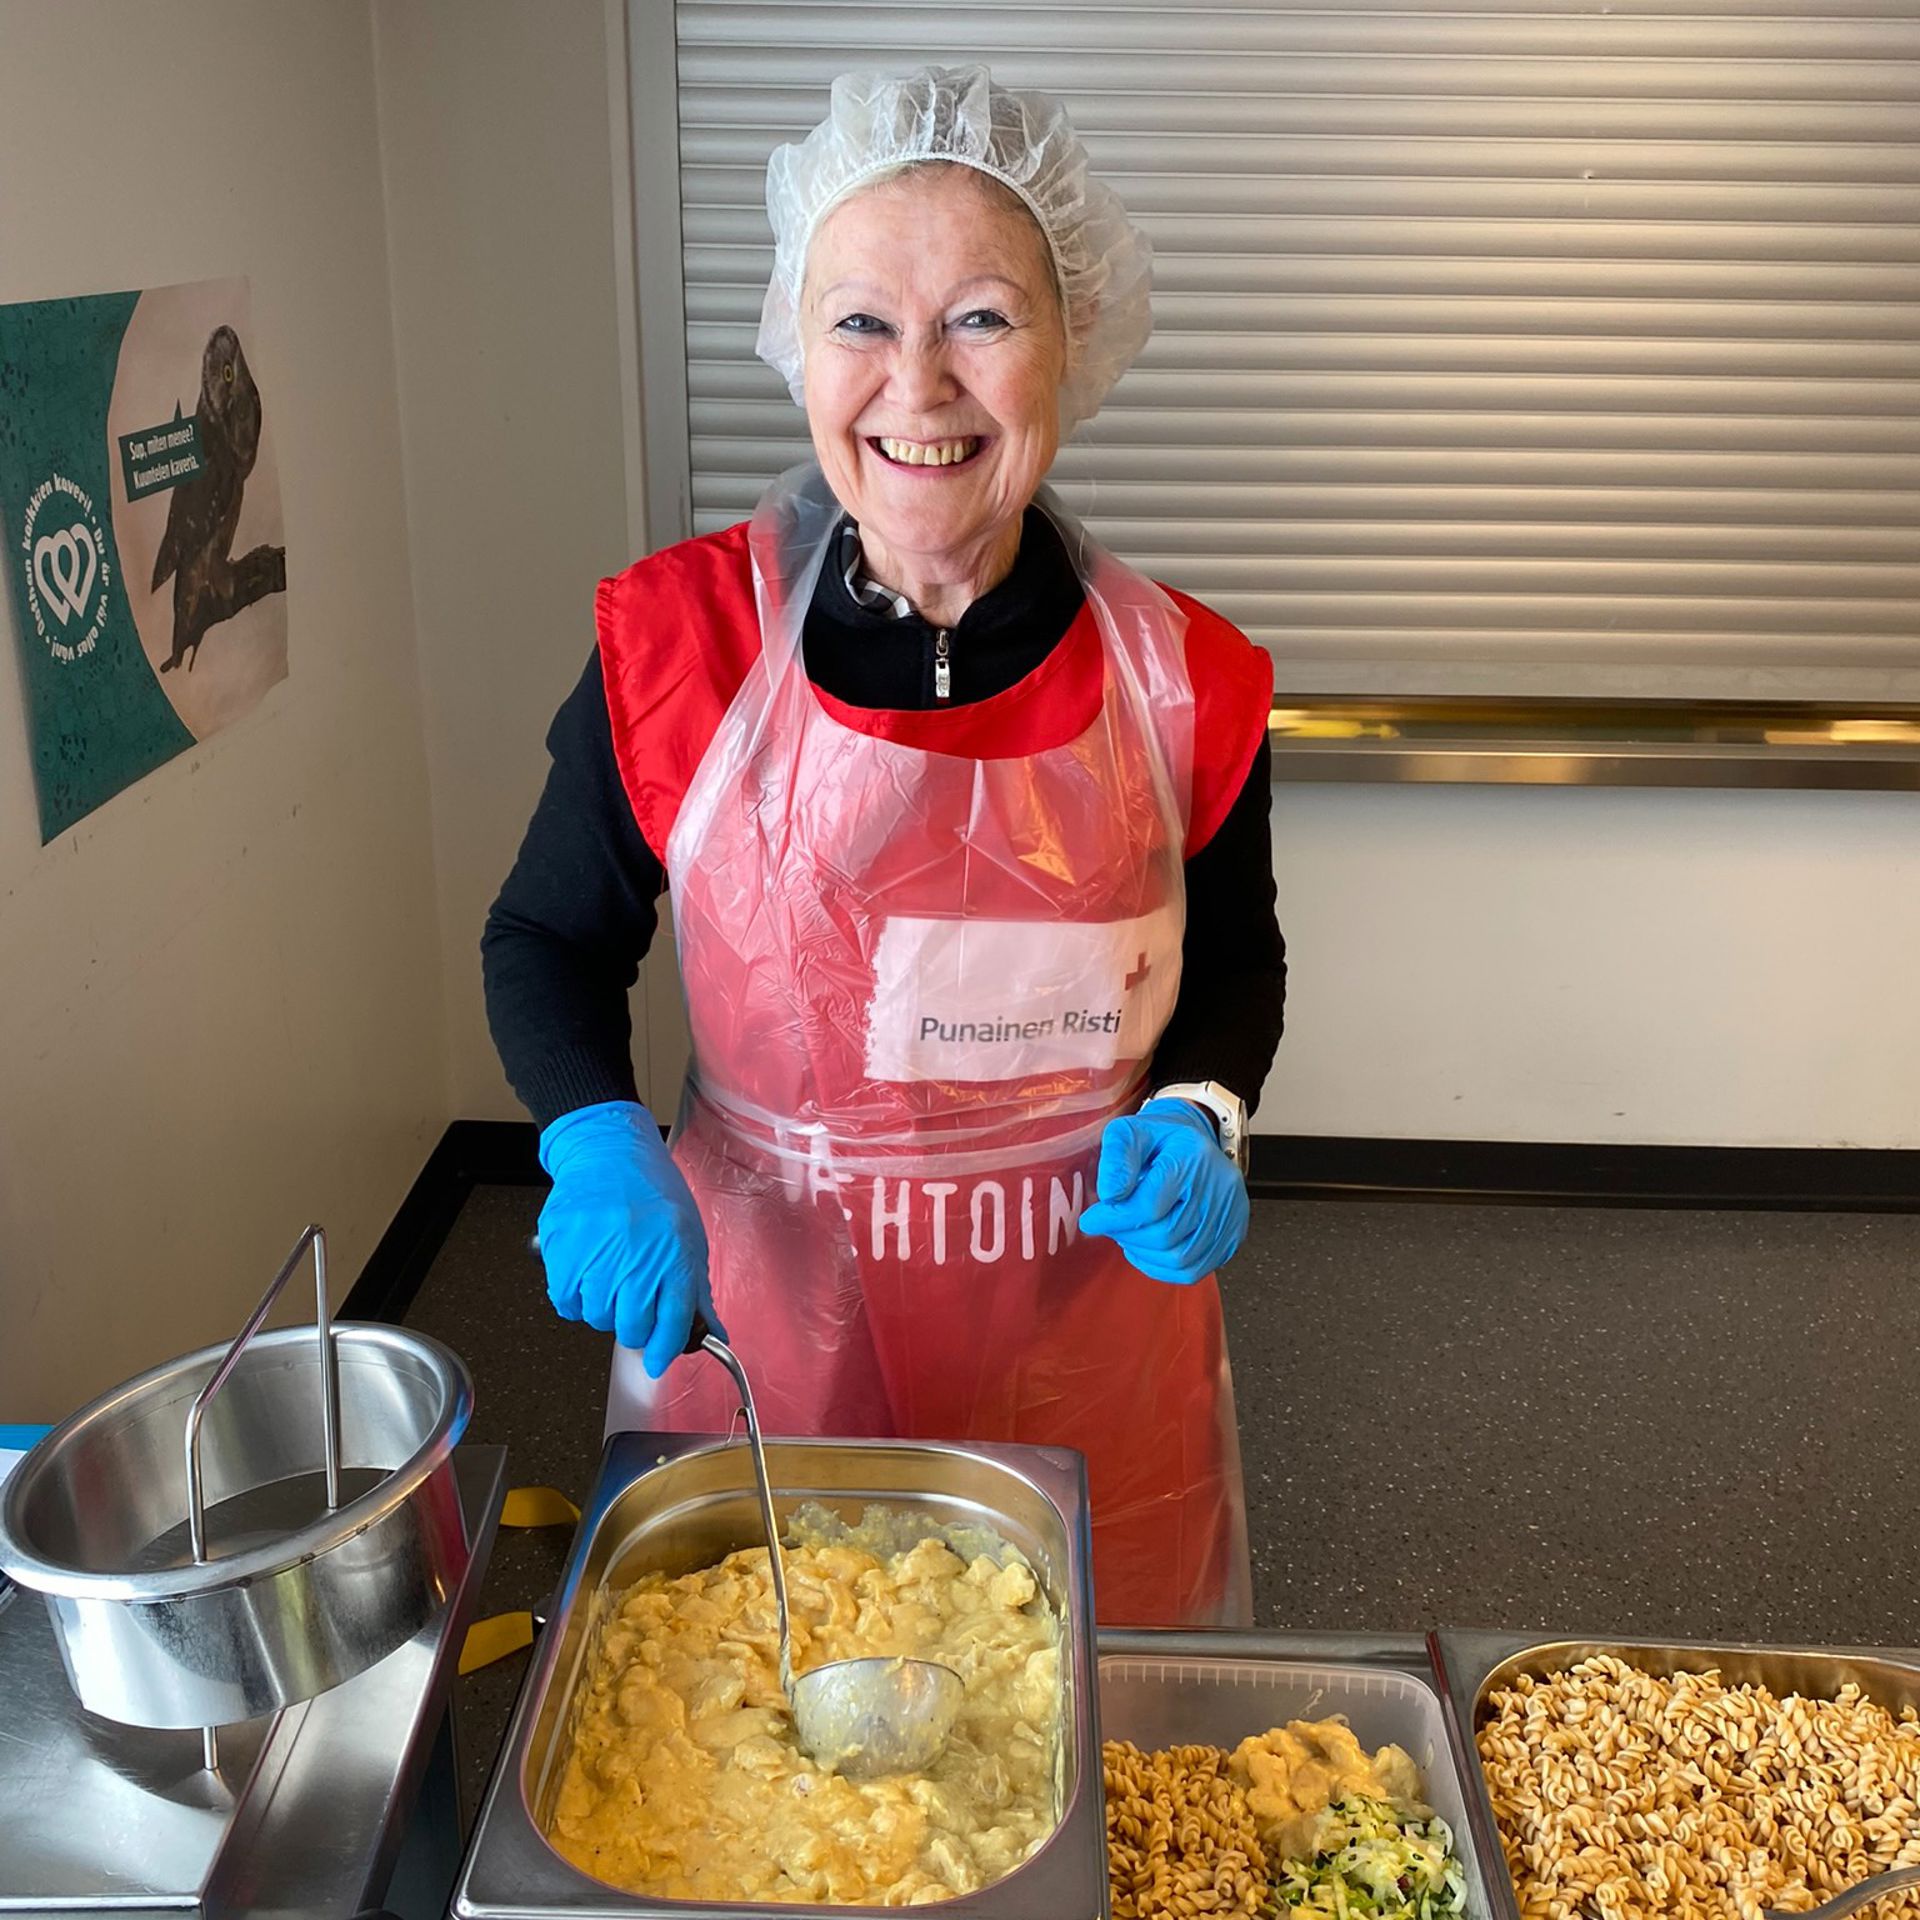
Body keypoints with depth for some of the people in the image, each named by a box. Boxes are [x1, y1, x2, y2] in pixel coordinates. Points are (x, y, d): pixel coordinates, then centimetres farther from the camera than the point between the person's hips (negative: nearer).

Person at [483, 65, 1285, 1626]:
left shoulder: (1181, 681, -8)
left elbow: (1236, 965, 8)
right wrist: (600, 1145, -16)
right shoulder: (678, 645, -11)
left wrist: (1199, 1116, -12)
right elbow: (551, 939, 1)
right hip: (758, 1319, -1)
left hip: (1088, 1350, 2)